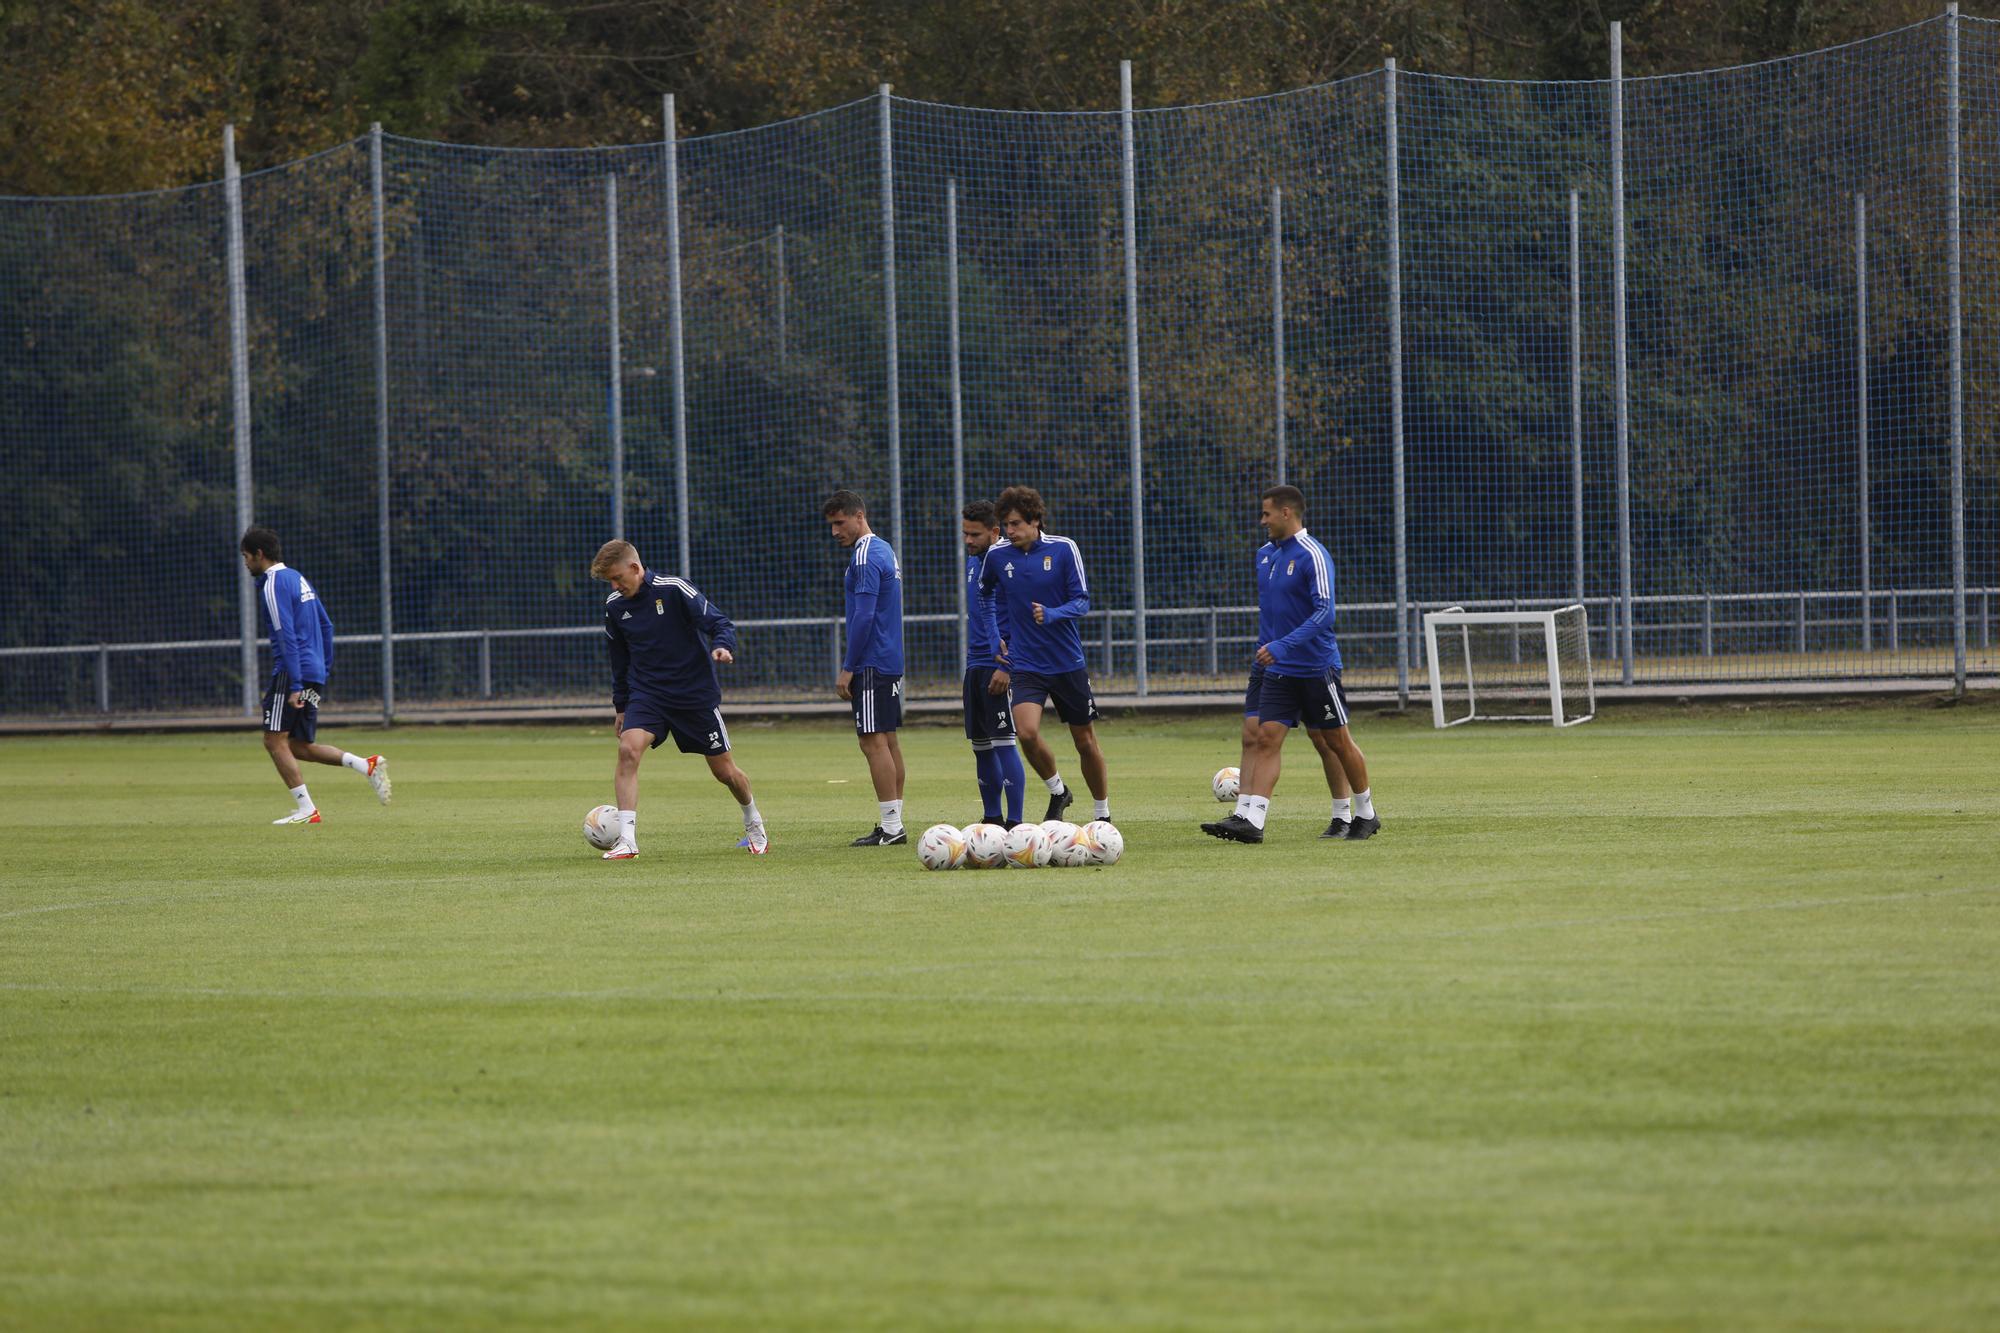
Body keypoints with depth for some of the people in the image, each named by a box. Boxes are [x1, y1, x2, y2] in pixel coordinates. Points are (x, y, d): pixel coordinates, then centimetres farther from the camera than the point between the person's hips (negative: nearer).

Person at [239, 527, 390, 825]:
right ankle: (367, 764, -1)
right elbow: (326, 626, 23)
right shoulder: (298, 578, 19)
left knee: (275, 741, -5)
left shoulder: (273, 586, -10)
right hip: (315, 675, 9)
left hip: (292, 674, -9)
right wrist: (324, 669, 24)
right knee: (300, 746, 12)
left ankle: (305, 809, -10)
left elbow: (286, 636, -19)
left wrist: (295, 685, -22)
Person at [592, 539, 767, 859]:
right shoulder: (614, 606, 1)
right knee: (628, 749, -24)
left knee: (724, 771, 6)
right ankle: (626, 841, -26)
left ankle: (754, 823, 37)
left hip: (696, 694, -3)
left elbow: (719, 623, -16)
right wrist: (621, 706, 19)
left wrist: (723, 646, -38)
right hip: (646, 696, 3)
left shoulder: (674, 589, -15)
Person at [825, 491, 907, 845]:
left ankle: (890, 828, -12)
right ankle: (893, 825, 11)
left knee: (874, 742, -10)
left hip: (872, 665, -10)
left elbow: (864, 616, -20)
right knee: (887, 741, 10)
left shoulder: (866, 556, -14)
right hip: (891, 662, 10)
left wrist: (848, 668, -16)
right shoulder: (884, 551, 17)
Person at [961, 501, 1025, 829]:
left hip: (998, 667, -8)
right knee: (981, 746, 11)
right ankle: (992, 818, 19)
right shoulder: (973, 561, 13)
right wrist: (996, 645, 2)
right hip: (974, 665, 8)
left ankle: (1014, 822, -10)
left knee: (1004, 743, -10)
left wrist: (1006, 667, -20)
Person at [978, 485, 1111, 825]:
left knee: (1085, 741, 7)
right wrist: (997, 637, 14)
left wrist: (1051, 615, -27)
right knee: (1026, 732, -21)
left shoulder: (1063, 549, -8)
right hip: (1027, 665, 1)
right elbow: (983, 593, 19)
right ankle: (1057, 791, 6)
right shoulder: (997, 556, -1)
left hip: (1068, 663, -1)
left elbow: (1082, 602, -8)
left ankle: (1102, 814, 26)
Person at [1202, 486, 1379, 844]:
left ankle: (1366, 815, 22)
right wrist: (1264, 648, 19)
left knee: (1336, 741, 6)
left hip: (1317, 667, -6)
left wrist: (1282, 646, -30)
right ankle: (1249, 819, -18)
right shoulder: (1265, 555, 10)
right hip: (1278, 672, 6)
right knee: (1266, 738, -7)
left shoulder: (1312, 555, -15)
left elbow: (1323, 612, -24)